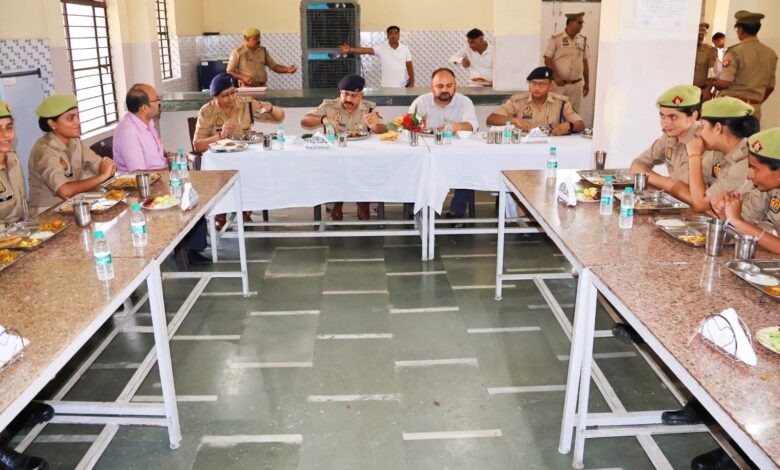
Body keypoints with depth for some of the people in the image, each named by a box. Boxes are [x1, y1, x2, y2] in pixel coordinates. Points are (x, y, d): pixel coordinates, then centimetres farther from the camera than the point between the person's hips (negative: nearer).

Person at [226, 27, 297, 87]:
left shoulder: (263, 51, 12)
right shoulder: (238, 52, 2)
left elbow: (274, 66, 14)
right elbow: (230, 71, 3)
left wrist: (287, 69, -5)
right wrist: (243, 78, -13)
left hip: (262, 87, 4)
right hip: (247, 88, -3)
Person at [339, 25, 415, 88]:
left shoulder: (405, 48, 2)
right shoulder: (381, 48, -4)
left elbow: (409, 66, 6)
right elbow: (367, 50, -17)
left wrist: (412, 82, 1)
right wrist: (351, 49, -32)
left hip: (403, 86, 1)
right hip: (386, 86, -1)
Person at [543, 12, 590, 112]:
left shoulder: (583, 41, 8)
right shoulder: (556, 39, -5)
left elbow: (585, 62, 13)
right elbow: (547, 59, -6)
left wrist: (587, 83, 14)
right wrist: (556, 76, -17)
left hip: (576, 85, 4)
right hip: (558, 84, -4)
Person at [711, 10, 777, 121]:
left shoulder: (735, 51, -11)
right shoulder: (771, 54, 6)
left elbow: (724, 83, -17)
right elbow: (770, 87, 12)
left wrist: (713, 83, 4)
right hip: (754, 109, 5)